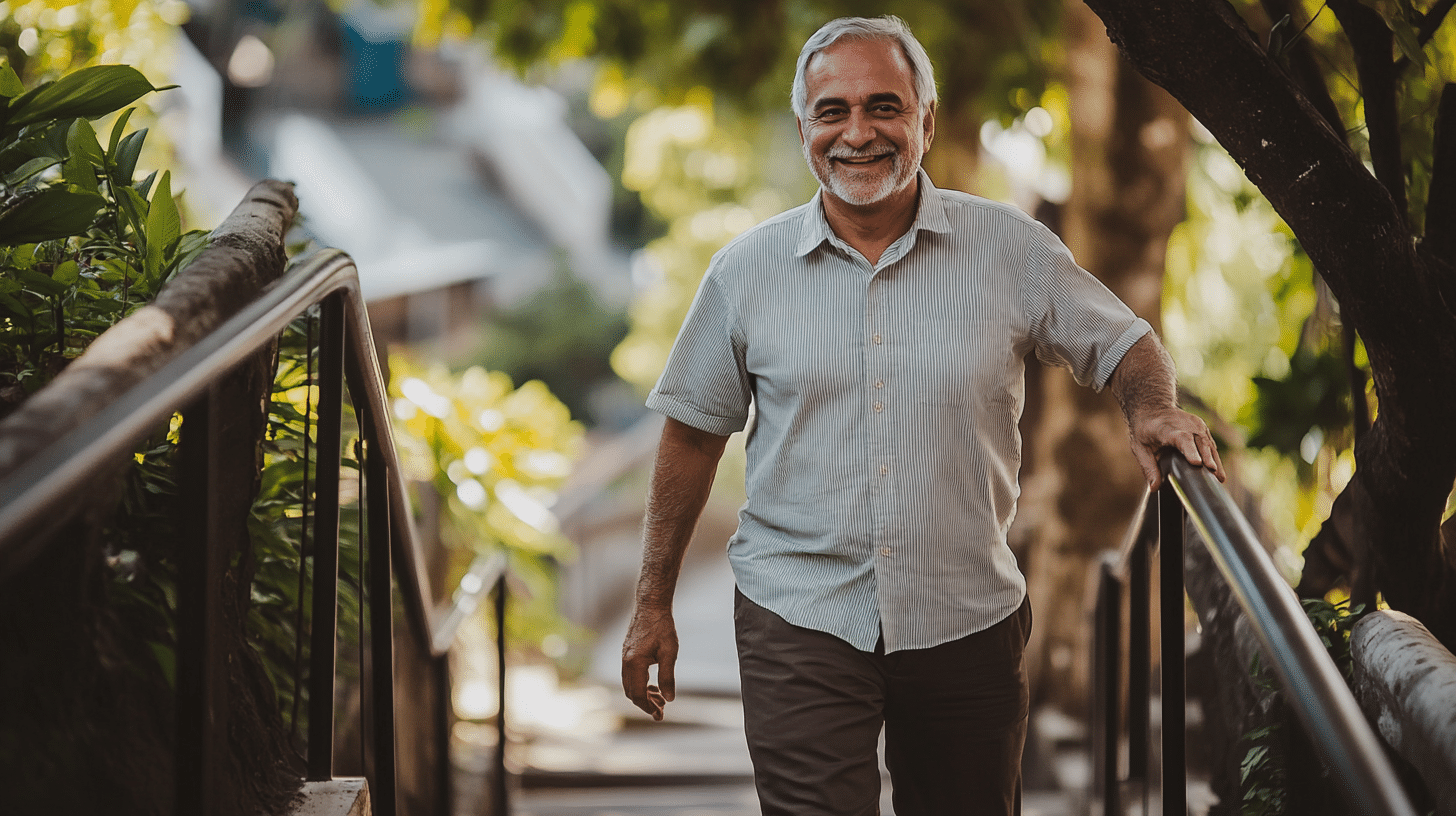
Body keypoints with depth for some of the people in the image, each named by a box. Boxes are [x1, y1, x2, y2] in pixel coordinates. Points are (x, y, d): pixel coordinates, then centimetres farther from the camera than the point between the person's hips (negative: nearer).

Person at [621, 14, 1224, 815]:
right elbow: (693, 432, 9)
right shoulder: (747, 269, 2)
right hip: (799, 620, -1)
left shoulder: (1010, 249, 0)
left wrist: (1152, 409, -15)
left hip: (968, 620, 1)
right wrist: (653, 602, 9)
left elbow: (1122, 343, 9)